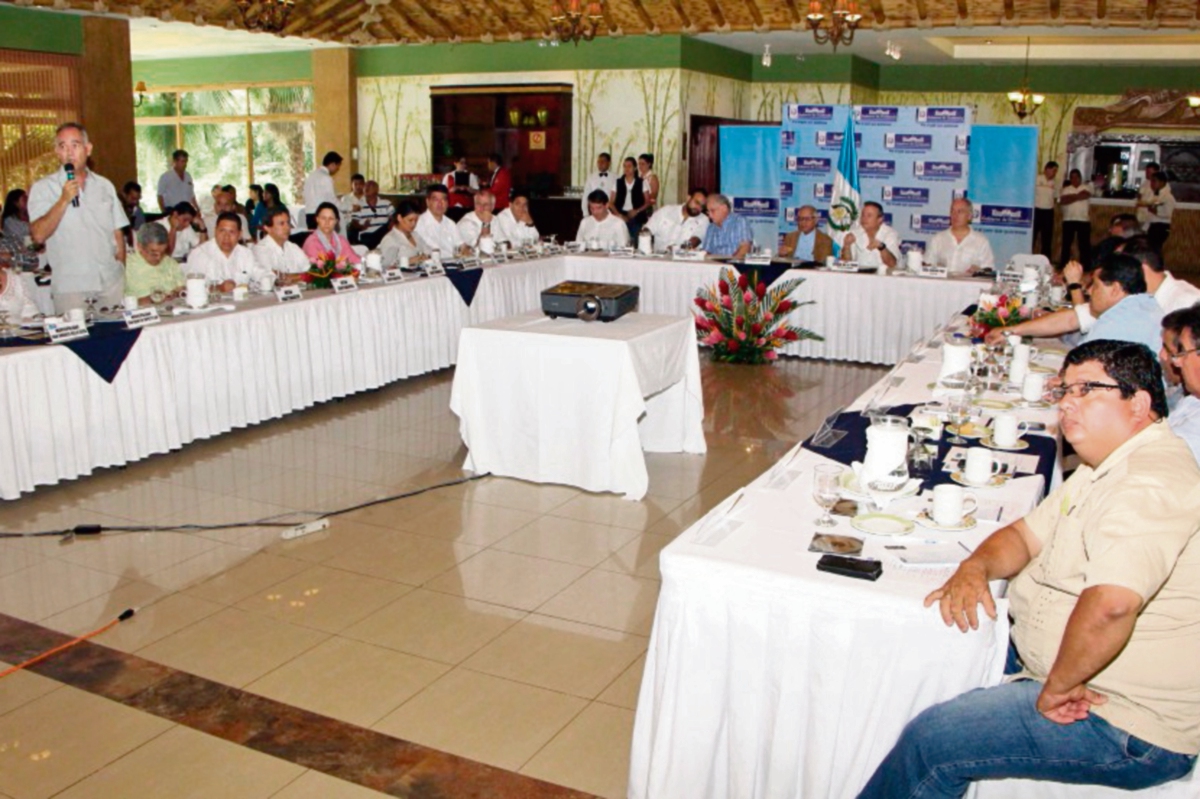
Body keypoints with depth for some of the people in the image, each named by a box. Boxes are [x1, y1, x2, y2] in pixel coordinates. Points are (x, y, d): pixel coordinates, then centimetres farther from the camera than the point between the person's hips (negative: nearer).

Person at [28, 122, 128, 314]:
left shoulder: (104, 186, 11)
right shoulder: (43, 188, 1)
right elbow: (38, 236, -10)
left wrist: (122, 271, 6)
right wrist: (64, 200, -16)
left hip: (112, 283, 3)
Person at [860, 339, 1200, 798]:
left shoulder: (1152, 484, -27)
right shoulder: (1108, 468, 11)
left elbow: (1110, 604, -41)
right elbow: (1028, 533, 15)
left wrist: (1058, 685, -26)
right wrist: (975, 566, -7)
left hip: (1127, 724, -11)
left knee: (932, 740, -16)